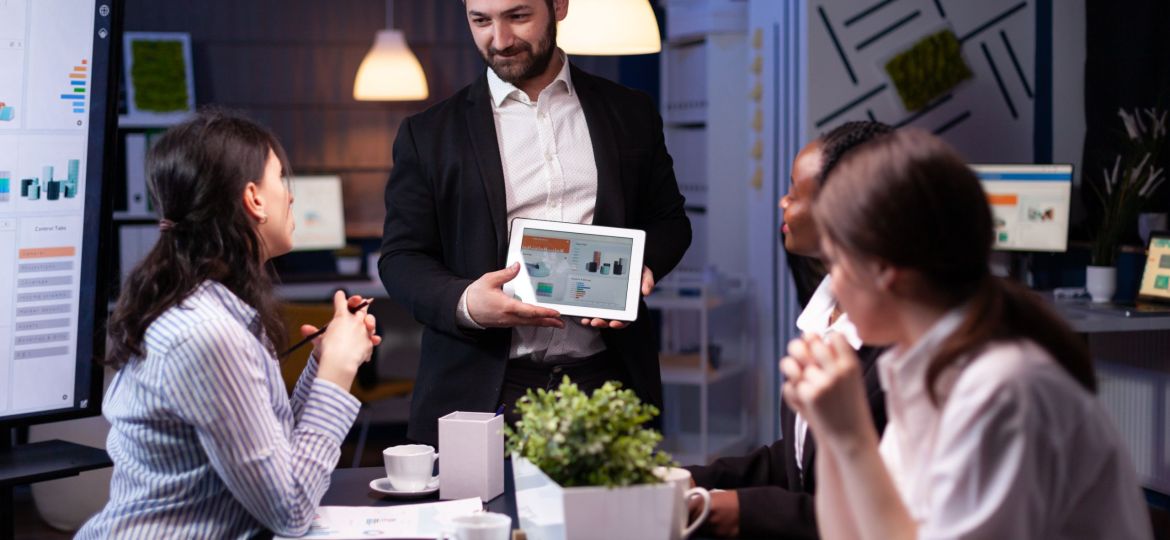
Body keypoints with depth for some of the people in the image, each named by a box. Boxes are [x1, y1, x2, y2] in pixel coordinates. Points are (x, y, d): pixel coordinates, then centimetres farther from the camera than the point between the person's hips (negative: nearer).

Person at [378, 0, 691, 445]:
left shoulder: (630, 113, 10)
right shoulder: (428, 134, 5)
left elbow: (669, 220, 17)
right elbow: (401, 257, 3)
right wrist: (464, 303, -18)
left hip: (606, 382, 2)